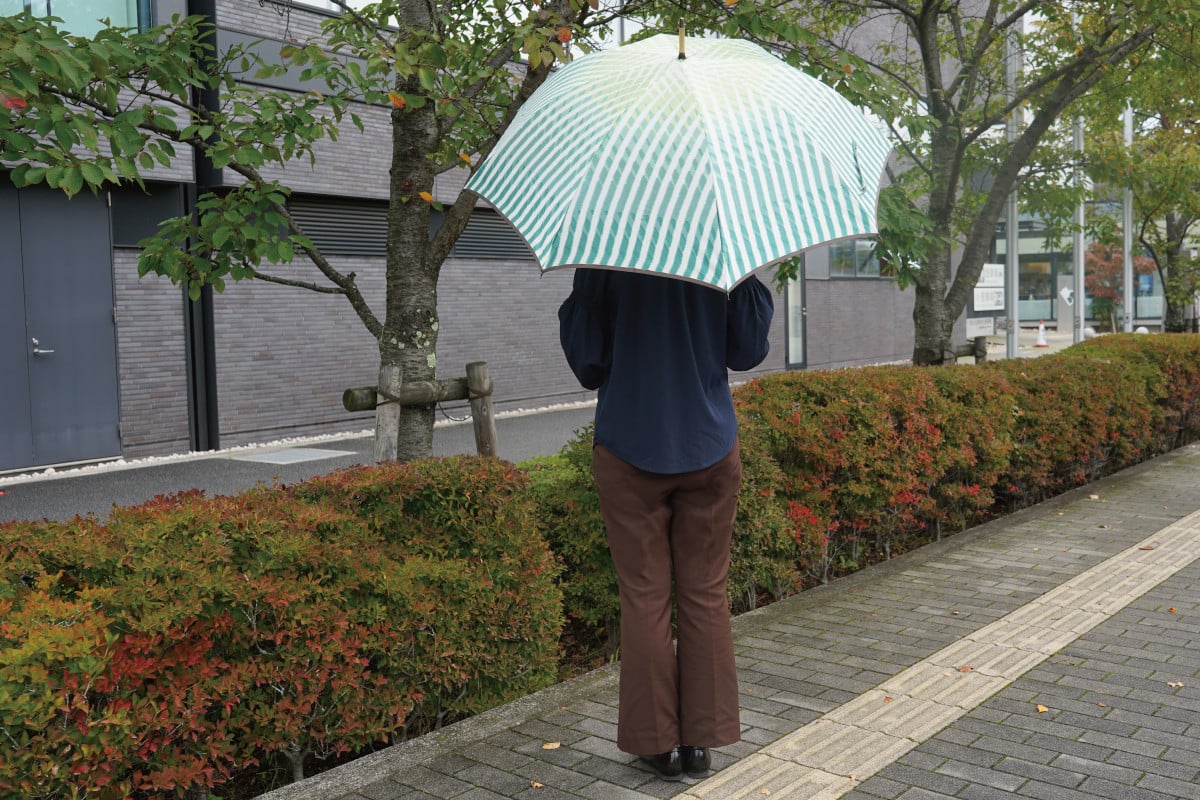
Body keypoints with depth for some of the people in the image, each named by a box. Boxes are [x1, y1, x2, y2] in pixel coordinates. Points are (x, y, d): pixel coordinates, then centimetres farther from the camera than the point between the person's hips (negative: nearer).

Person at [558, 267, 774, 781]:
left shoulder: (603, 259, -9)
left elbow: (586, 360, -7)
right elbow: (748, 352, 2)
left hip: (630, 451, -2)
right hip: (710, 449, 2)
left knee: (645, 597, 8)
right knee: (706, 595, 11)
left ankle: (660, 741, 15)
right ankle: (702, 738, 17)